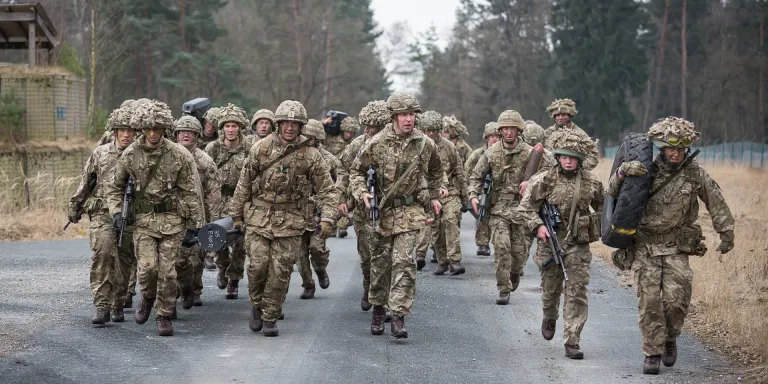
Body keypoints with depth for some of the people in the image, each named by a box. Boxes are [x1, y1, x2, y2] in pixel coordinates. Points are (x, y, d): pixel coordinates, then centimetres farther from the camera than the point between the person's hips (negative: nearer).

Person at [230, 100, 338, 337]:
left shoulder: (310, 155, -2)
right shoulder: (261, 148, 0)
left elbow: (327, 190, 1)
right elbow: (244, 183, 7)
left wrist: (327, 218, -11)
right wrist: (236, 214, 9)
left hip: (291, 222, 0)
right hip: (259, 217, 0)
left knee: (281, 271, -2)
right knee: (258, 265, -9)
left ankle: (270, 318, 10)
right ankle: (256, 307, 16)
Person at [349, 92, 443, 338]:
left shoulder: (425, 144, -2)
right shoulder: (376, 144, -7)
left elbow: (435, 171, 19)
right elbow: (356, 171, 4)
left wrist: (434, 196, 18)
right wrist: (362, 193, -11)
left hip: (410, 211, -1)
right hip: (382, 210, 1)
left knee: (403, 261, -12)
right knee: (380, 262, 10)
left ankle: (399, 316, -12)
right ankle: (378, 309, 29)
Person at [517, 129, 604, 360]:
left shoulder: (592, 183, 0)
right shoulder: (544, 180, -6)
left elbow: (603, 208, 20)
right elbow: (525, 208, -3)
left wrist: (597, 227, 12)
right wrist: (537, 226, -17)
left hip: (578, 245, 0)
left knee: (577, 291, -6)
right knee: (551, 287, 14)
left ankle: (572, 341, -3)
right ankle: (549, 318, 47)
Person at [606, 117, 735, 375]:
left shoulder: (695, 174, -2)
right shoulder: (646, 172, -4)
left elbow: (716, 203, 8)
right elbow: (613, 193, -3)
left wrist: (726, 233, 7)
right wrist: (623, 172, -22)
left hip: (677, 248, 0)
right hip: (645, 247, 0)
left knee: (675, 299, -12)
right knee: (649, 302, -4)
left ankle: (670, 339, 16)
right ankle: (652, 354, 7)